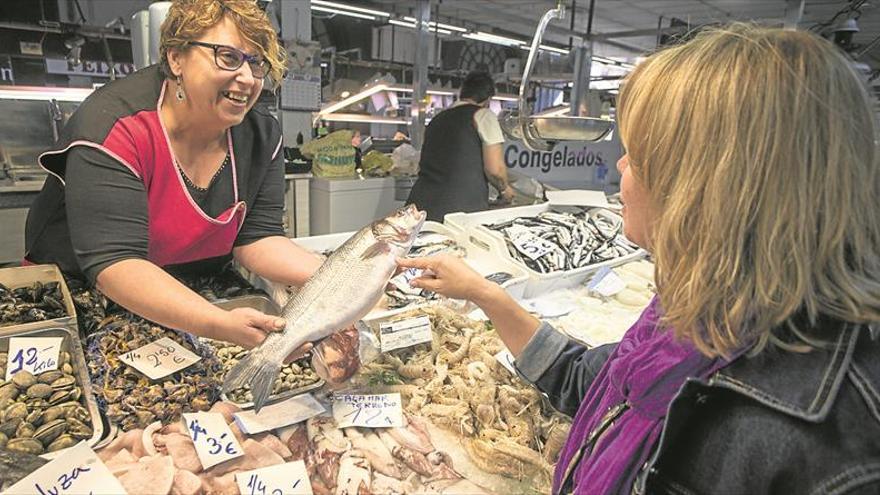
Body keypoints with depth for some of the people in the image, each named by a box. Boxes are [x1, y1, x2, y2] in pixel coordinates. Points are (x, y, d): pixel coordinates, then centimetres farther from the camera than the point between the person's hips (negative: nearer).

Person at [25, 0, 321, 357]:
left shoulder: (262, 135, -6)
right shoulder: (114, 128, -22)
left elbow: (257, 240, -9)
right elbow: (113, 263, -30)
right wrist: (222, 325, -43)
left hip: (199, 294, 4)